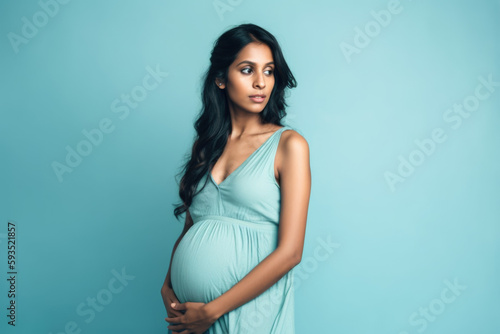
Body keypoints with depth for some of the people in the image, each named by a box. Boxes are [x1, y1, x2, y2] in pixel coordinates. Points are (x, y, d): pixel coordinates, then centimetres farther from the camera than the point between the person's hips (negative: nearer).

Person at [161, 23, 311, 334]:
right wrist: (167, 285, -5)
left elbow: (289, 251, -15)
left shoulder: (289, 144, -9)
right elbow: (190, 226, 11)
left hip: (250, 307, -4)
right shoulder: (206, 144, 5)